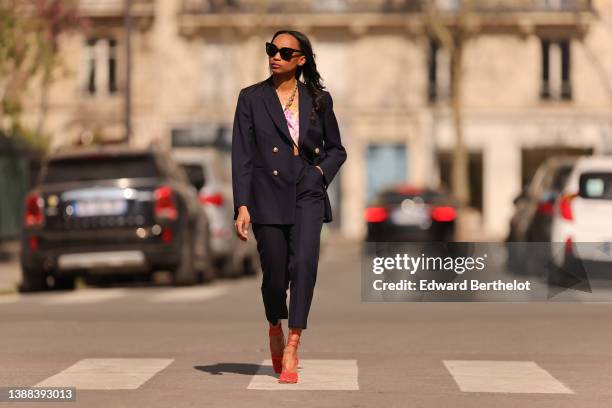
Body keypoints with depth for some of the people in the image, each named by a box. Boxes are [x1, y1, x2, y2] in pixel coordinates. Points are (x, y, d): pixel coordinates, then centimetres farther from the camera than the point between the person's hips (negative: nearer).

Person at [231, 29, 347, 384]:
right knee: (275, 272, 3)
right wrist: (242, 206, -9)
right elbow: (242, 156, -1)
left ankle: (291, 349, -21)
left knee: (304, 262, -20)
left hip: (307, 193, 0)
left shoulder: (318, 99, 8)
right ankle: (275, 328, 36)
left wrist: (321, 172, -2)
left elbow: (337, 149, 18)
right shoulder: (251, 98, 3)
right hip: (267, 195, 0)